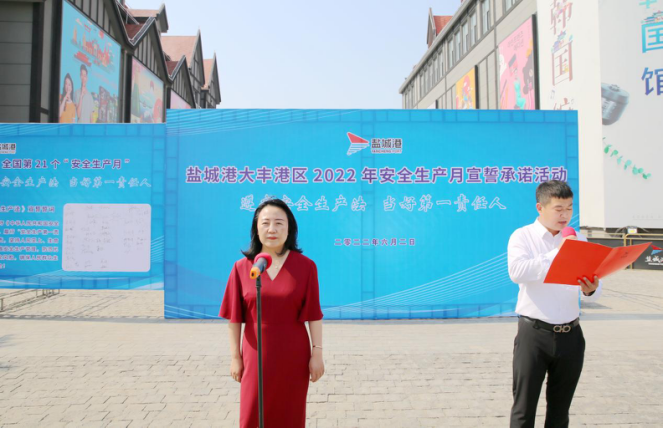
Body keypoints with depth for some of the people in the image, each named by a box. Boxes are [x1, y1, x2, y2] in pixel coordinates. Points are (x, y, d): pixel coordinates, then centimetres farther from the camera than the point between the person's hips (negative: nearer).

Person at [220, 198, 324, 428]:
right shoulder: (241, 267, -5)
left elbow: (314, 314, -5)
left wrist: (317, 353, -5)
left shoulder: (305, 266, -7)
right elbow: (234, 317, 0)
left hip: (293, 355, 0)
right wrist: (235, 356, 1)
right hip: (256, 355, 1)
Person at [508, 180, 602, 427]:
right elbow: (516, 271, -22)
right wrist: (557, 254, -22)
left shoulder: (578, 240, 9)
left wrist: (591, 290, -18)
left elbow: (593, 291, 5)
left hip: (571, 335, 4)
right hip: (534, 333, -4)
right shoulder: (523, 236, -2)